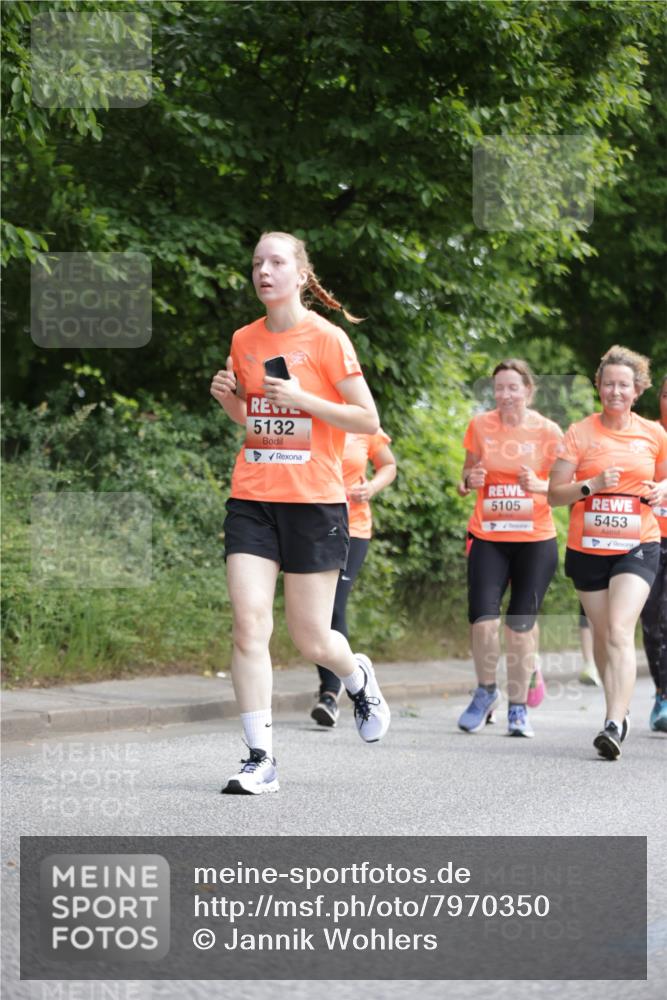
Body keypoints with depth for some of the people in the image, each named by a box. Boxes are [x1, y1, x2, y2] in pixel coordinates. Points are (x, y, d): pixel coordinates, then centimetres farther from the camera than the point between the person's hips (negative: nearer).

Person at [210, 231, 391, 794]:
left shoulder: (327, 339, -6)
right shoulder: (244, 341, 10)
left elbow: (369, 421, -6)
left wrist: (302, 399, -16)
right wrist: (229, 398, 2)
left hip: (313, 500, -4)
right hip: (252, 499, 4)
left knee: (311, 641, 1)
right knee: (249, 626, -9)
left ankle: (359, 680, 37)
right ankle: (260, 759, -4)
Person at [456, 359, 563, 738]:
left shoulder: (548, 431, -4)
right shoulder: (480, 426, 2)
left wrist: (538, 485, -21)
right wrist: (470, 480, -9)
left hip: (536, 539, -1)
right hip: (488, 536, 1)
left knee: (522, 624, -1)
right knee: (483, 616, -13)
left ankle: (519, 706, 14)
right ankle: (486, 691, 12)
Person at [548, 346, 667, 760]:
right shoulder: (580, 434, -1)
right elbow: (555, 494, -2)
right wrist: (592, 485, -19)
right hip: (588, 548, 2)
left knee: (620, 631, -18)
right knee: (602, 634, 10)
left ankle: (614, 726, -25)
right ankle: (619, 710, 30)